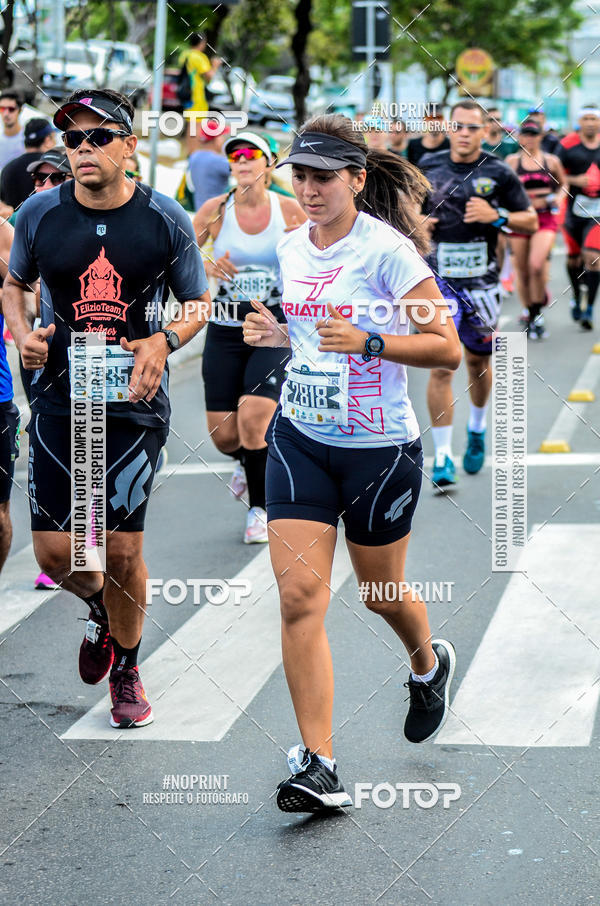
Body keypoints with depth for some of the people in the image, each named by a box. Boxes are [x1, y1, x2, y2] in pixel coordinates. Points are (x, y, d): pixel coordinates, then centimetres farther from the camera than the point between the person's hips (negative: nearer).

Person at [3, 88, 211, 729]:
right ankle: (102, 612, 35)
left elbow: (197, 303, 8)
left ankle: (127, 669, 25)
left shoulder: (165, 219, -3)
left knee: (122, 550, -1)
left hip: (134, 403, -2)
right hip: (58, 397, 2)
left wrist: (163, 341, -13)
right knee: (55, 553, 0)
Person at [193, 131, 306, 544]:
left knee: (252, 419, -19)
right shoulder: (215, 210, -2)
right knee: (223, 435, 0)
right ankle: (247, 461, 39)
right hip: (225, 328, 2)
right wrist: (207, 268, -13)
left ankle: (260, 509, 3)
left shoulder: (289, 209, -3)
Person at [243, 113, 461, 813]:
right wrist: (276, 333, 2)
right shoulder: (291, 249, 5)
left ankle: (428, 665, 50)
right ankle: (317, 766, -7)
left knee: (379, 591, 14)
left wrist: (367, 342, -27)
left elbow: (447, 349, -14)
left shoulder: (388, 249, -14)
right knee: (299, 596, -9)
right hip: (300, 440, 4)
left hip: (379, 447, -4)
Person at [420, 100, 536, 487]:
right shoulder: (427, 168, 2)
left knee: (478, 362, 13)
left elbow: (531, 222, 3)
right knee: (441, 366, -8)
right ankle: (443, 458, -4)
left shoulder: (499, 173, -1)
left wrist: (497, 216, -15)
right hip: (438, 279, 0)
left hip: (482, 281, 1)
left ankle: (477, 429, 41)